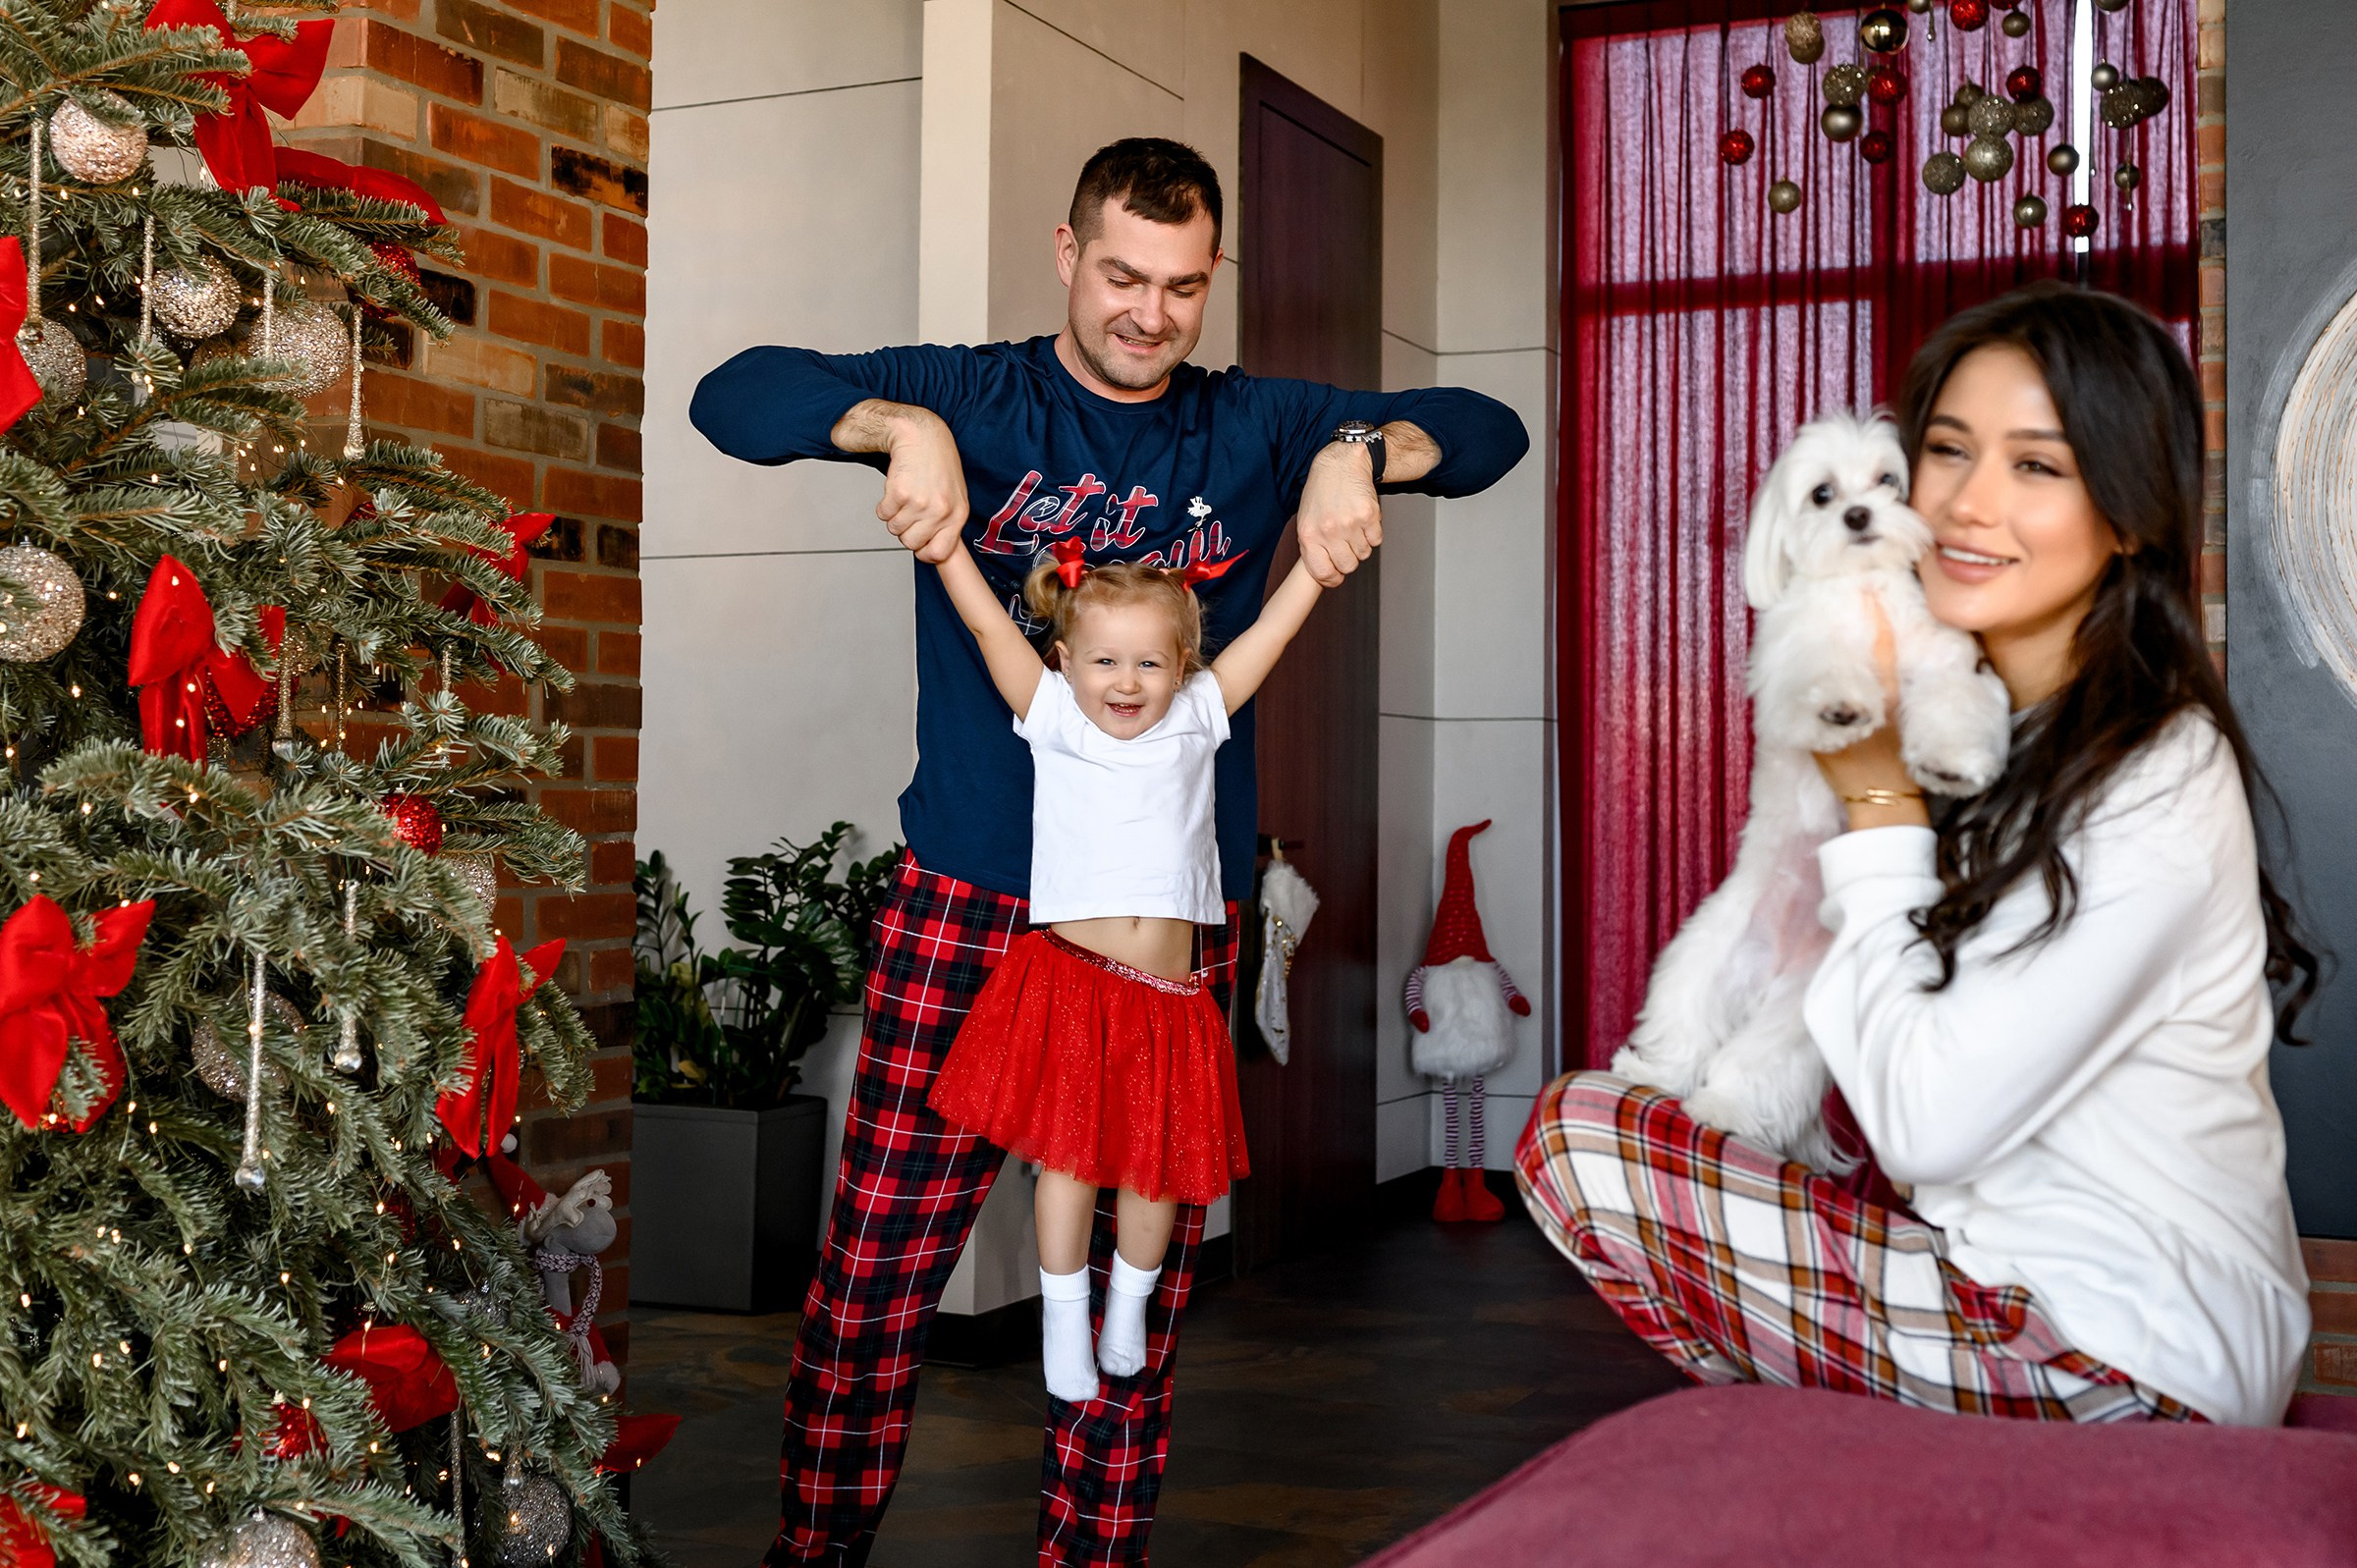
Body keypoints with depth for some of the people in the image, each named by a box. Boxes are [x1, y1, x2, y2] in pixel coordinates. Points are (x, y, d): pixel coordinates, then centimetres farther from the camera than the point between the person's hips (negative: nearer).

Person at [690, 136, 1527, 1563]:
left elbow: (1491, 430, 10)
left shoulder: (1254, 428, 11)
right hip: (968, 907, -1)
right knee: (875, 1273, 2)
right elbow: (734, 396, -3)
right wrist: (898, 423, -20)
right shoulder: (972, 398, 5)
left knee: (1140, 1303, 6)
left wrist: (1363, 451, -10)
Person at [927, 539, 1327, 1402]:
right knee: (1068, 1152, 1)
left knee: (1160, 1160, 9)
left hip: (1166, 992, 2)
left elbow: (1276, 623, 8)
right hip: (1068, 976, -2)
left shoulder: (1196, 718, 8)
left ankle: (1130, 1305, 33)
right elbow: (987, 621, -2)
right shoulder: (1053, 720, 4)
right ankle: (1063, 1320, 19)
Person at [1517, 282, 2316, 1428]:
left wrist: (1877, 802, -14)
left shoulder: (2157, 788, -21)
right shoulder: (1987, 728, 5)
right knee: (1579, 1121, 9)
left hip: (2134, 1363, -9)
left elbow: (1927, 1123, -21)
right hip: (2007, 1257, 9)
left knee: (1579, 1144, -12)